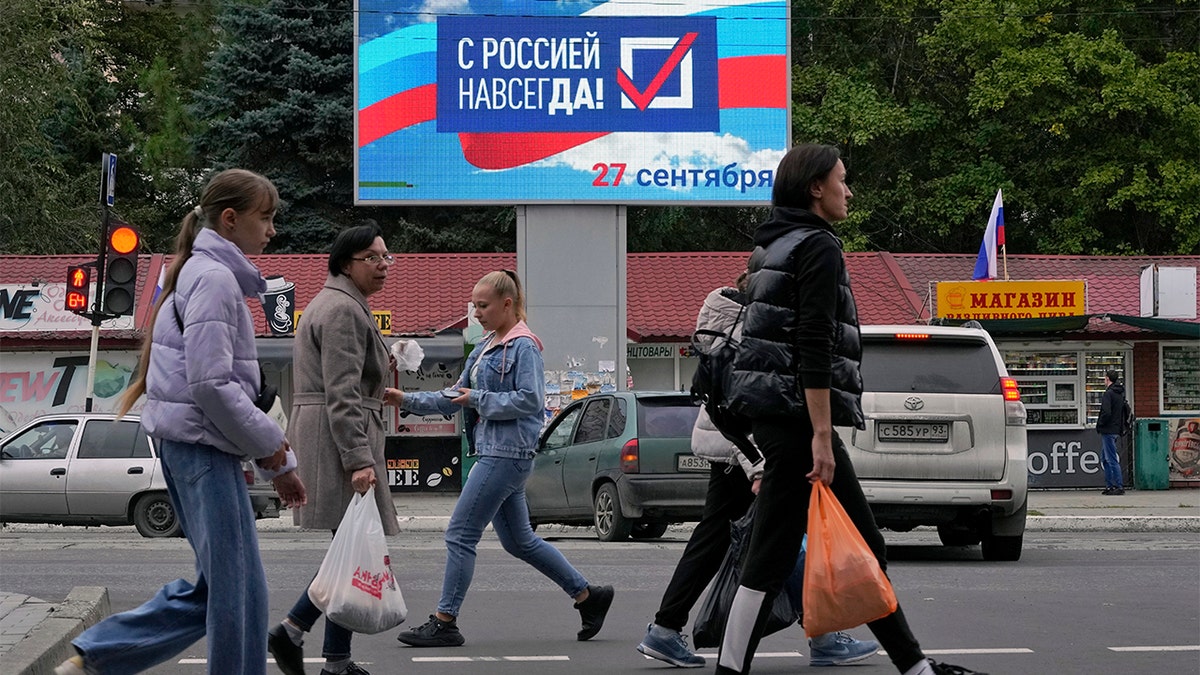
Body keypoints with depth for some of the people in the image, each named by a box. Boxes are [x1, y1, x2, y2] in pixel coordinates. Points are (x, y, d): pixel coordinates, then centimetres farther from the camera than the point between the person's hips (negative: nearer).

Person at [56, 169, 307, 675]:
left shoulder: (208, 273, 18)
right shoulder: (215, 278, -13)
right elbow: (210, 384, -21)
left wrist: (277, 462, 19)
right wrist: (269, 446, -9)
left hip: (189, 445, 10)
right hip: (203, 444, -10)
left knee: (216, 585, 13)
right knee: (238, 586, -5)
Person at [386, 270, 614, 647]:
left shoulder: (523, 347, -11)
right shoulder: (485, 348, 16)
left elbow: (530, 400, -19)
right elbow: (455, 400, 18)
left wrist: (479, 399, -15)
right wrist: (407, 401, 8)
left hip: (508, 454, -10)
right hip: (494, 452, 10)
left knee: (460, 535, -7)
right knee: (518, 541, 14)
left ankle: (444, 623, -1)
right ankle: (588, 596, 23)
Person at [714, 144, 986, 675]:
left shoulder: (776, 247, 20)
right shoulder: (817, 246, -10)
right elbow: (814, 348, -19)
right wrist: (821, 435, -21)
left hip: (775, 412, 10)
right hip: (796, 414, -10)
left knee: (863, 546, 13)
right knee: (772, 555, -8)